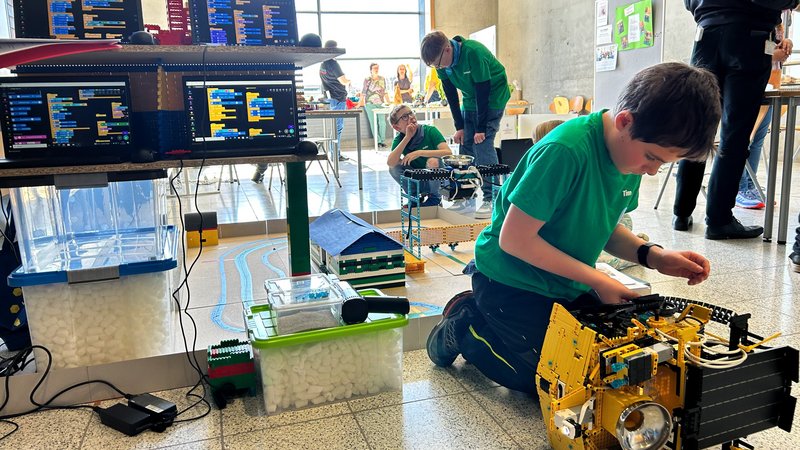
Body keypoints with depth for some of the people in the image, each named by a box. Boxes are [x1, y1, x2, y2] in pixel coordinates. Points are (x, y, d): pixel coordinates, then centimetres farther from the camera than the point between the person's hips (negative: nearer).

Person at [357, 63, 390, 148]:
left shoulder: (382, 79, 10)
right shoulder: (367, 80, 3)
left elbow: (385, 92, 14)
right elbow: (363, 93, 5)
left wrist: (388, 102, 9)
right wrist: (359, 104, 0)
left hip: (380, 104, 2)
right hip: (369, 104, -1)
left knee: (382, 122, -7)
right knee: (373, 123, -2)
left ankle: (382, 141, 3)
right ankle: (378, 141, 2)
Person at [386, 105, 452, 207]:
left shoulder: (430, 131, -14)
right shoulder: (399, 139, -7)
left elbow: (448, 152, -27)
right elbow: (390, 163, -26)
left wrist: (420, 153, -32)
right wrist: (408, 137, -27)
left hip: (436, 180, -2)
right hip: (416, 182, 2)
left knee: (433, 161, -32)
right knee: (394, 167, -19)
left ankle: (435, 197, -5)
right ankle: (415, 197, 2)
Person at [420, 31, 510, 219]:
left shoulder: (474, 53, -31)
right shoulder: (442, 63, -11)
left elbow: (483, 91, -27)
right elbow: (450, 94, -2)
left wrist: (481, 128, -24)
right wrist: (459, 126, -5)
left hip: (493, 96, -7)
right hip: (471, 99, 7)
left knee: (483, 144, -16)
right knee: (465, 144, 3)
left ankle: (491, 198, -13)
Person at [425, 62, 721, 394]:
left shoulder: (633, 152, -4)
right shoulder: (566, 150, -30)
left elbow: (603, 227, 8)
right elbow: (514, 239, -26)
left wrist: (653, 255, -11)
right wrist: (598, 281, -20)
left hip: (566, 282, 8)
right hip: (510, 280, -8)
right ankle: (462, 328, 11)